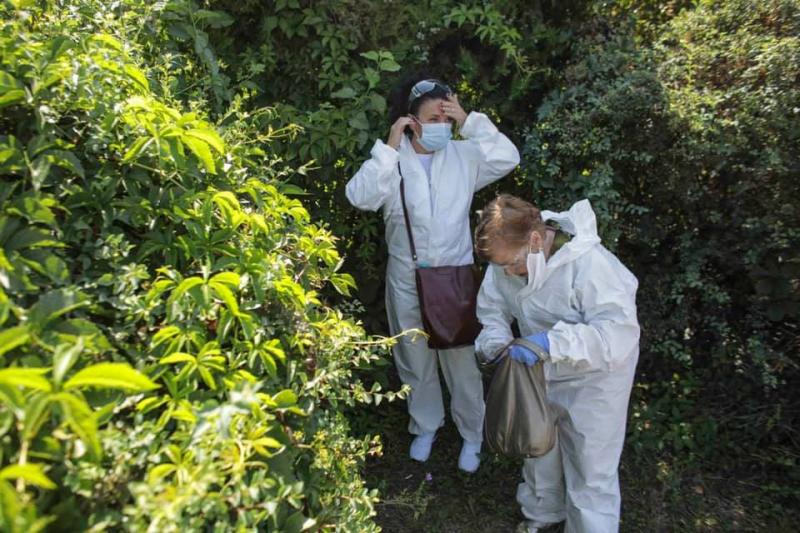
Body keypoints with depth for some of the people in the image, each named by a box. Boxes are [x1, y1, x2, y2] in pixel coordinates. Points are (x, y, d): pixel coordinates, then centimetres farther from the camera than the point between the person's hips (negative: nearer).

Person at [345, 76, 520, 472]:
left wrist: (469, 122, -16)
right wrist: (389, 147, -21)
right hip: (407, 279, 0)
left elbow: (507, 160, -13)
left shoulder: (463, 154, -1)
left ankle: (472, 435, 31)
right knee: (415, 361, 17)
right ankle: (424, 427, 40)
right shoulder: (393, 160, -5)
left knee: (463, 361, 9)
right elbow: (360, 196, -19)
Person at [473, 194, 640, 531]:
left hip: (593, 381, -6)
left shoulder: (590, 264, -34)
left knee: (590, 471, 7)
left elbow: (620, 334, -39)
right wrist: (498, 345, -21)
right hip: (541, 376, 7)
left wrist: (552, 343, -47)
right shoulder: (509, 257, -14)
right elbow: (491, 310, -1)